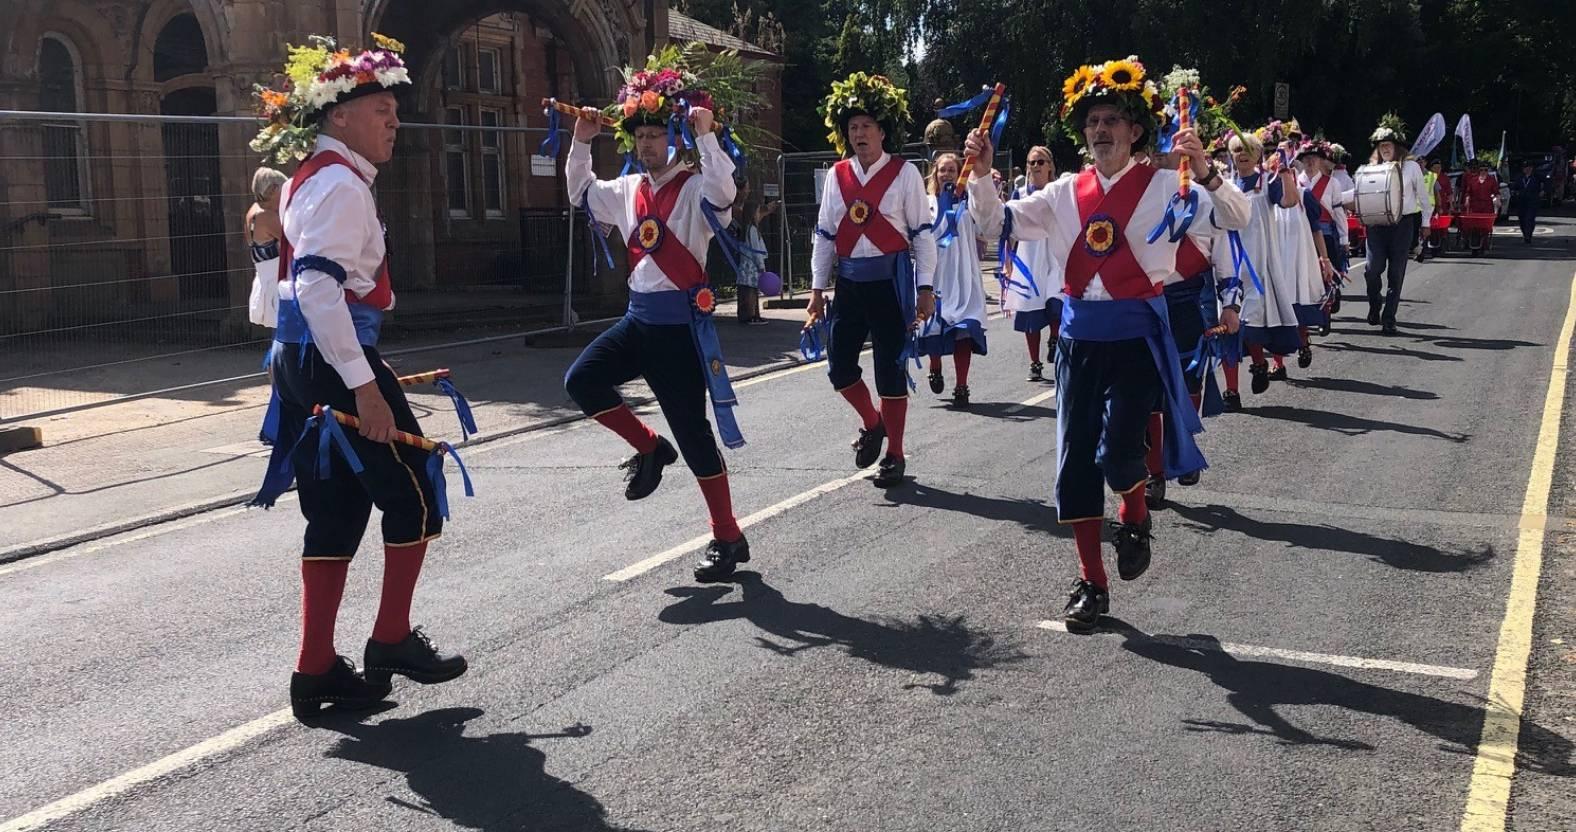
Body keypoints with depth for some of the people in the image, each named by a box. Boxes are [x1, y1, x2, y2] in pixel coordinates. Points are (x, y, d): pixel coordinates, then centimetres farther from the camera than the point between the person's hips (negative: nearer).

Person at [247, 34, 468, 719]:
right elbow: (318, 287, -24)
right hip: (333, 361, -10)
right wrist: (364, 385, -26)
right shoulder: (339, 183, -13)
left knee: (336, 510, 11)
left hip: (301, 360, 10)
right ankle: (392, 641, 15)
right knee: (412, 491, 4)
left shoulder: (313, 179, 19)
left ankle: (315, 671, 13)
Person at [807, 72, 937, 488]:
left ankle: (894, 455, 14)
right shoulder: (837, 176, 8)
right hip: (849, 281, 4)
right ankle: (872, 424, 32)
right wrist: (818, 288, 8)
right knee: (839, 365, 4)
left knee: (890, 368, 1)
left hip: (891, 280, -4)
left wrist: (926, 289, -7)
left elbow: (922, 233, -3)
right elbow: (824, 234, 11)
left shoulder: (905, 173, -3)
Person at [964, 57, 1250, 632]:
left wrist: (1203, 168, -30)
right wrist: (981, 172, -8)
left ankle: (1136, 516, 23)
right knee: (1074, 461, 4)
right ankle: (1091, 583, 18)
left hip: (1137, 331, -4)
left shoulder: (1164, 186, -3)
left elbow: (1236, 219, -13)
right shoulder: (1066, 193, 7)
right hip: (1079, 333, 4)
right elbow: (996, 223, 8)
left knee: (1117, 453, -15)